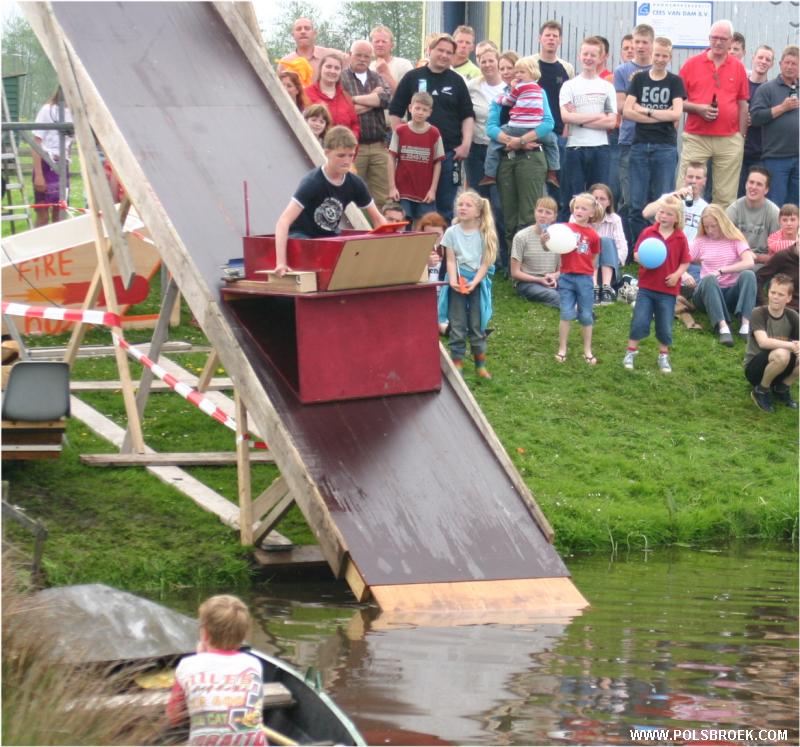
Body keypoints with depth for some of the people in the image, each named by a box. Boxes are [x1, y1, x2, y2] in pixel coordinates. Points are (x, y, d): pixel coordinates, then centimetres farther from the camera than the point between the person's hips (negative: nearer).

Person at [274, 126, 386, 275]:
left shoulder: (355, 183, -8)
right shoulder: (312, 183, -25)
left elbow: (377, 219, 4)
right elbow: (283, 221, -34)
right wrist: (281, 263, -44)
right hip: (302, 236, -6)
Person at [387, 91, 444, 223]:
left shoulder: (434, 134, -1)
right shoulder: (400, 131, 0)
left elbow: (438, 163, 2)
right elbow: (392, 159, 3)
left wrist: (433, 190, -3)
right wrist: (392, 187, -2)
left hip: (426, 195, 0)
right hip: (402, 192, 0)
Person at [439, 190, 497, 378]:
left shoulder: (484, 234, -1)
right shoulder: (452, 232, 1)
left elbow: (485, 262, -3)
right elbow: (451, 261, 0)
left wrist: (474, 282, -16)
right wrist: (453, 280, -16)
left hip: (477, 281, 0)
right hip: (457, 281, 0)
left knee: (477, 325, 4)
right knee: (457, 325, -1)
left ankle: (481, 365, 12)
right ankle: (457, 365, 3)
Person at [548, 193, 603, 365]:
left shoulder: (593, 235, 0)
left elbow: (593, 259, 8)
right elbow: (551, 247, -10)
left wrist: (589, 275, -3)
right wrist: (544, 241, -30)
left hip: (585, 278, 1)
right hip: (566, 277, -1)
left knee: (586, 316, 8)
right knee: (566, 314, -2)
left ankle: (587, 351, 19)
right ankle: (562, 349, 9)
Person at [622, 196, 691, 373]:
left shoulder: (680, 238, -4)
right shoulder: (648, 232, -5)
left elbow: (685, 262, 2)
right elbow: (636, 254, 0)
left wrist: (677, 274, -15)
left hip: (668, 289, 0)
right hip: (646, 287, 0)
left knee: (665, 325, 8)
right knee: (639, 321, -1)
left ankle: (664, 355, 24)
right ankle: (631, 351, 14)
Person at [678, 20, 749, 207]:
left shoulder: (737, 67, 8)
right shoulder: (692, 64, 3)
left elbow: (743, 105, 11)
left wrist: (742, 137, 8)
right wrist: (698, 108, -12)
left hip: (729, 140, 1)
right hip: (696, 137, -1)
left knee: (726, 196, 2)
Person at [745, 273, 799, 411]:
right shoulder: (758, 313, -16)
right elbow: (763, 342, -31)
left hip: (780, 370, 5)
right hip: (755, 368, -5)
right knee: (781, 354, -36)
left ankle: (782, 389, 4)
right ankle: (761, 390, -8)